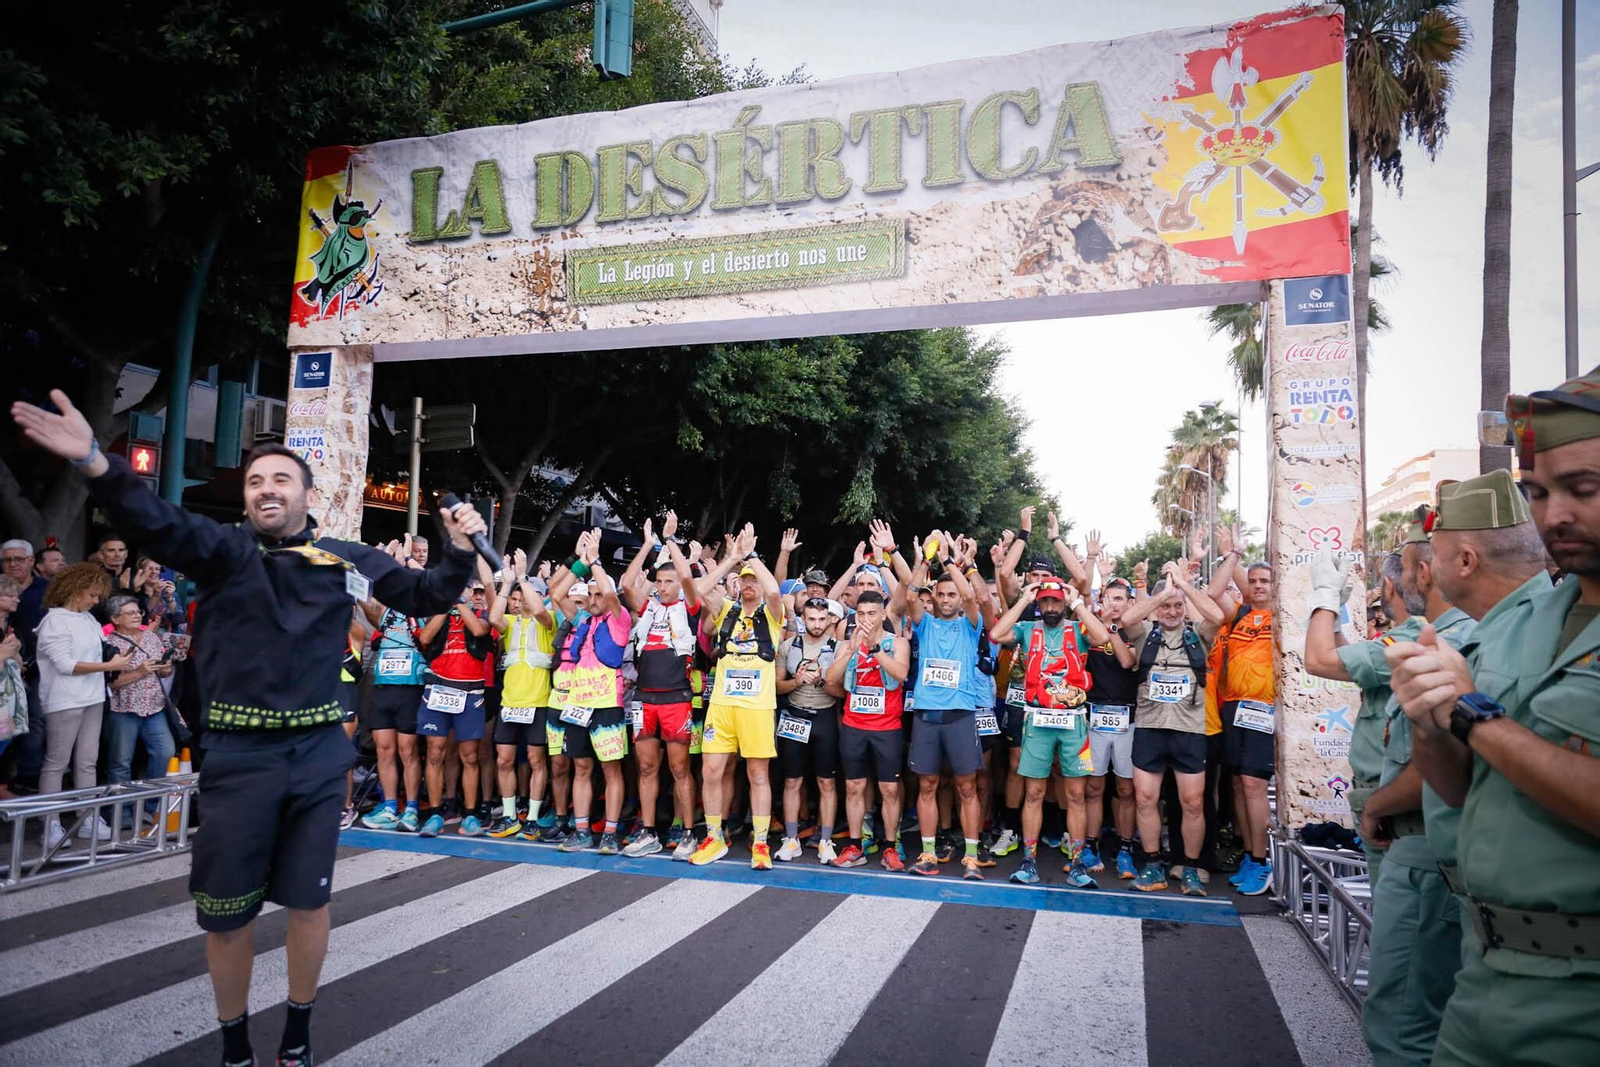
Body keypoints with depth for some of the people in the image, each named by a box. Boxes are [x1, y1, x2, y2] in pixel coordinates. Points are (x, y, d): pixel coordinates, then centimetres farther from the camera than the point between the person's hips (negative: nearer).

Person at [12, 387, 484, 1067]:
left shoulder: (345, 561, 1)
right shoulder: (224, 549, -5)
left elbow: (424, 597, 9)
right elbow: (156, 522, -24)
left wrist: (460, 552, -9)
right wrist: (96, 463, -43)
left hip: (319, 754, 1)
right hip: (239, 756, -1)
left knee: (309, 901, 12)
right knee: (226, 914, 11)